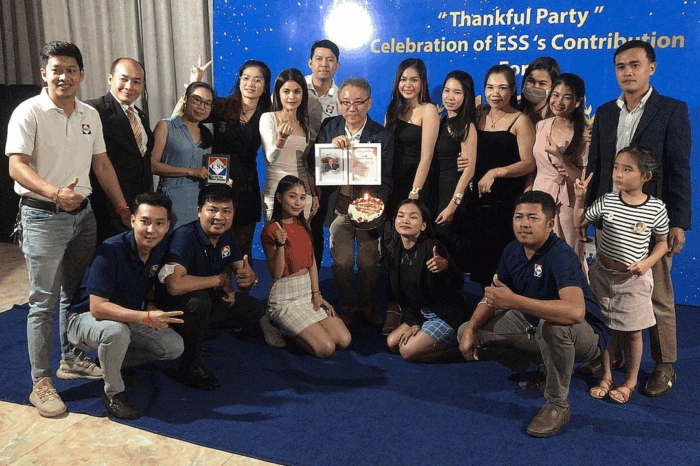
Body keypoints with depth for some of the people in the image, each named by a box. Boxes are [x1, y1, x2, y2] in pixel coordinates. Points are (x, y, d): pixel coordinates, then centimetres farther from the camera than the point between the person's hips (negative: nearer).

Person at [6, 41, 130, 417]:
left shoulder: (90, 115, 10)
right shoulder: (29, 112, -8)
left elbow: (102, 165, 14)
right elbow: (17, 167, -17)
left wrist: (123, 208, 12)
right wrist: (55, 193, -34)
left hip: (83, 214, 6)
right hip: (43, 217, -6)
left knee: (75, 294, 16)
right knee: (44, 301, -2)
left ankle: (71, 359, 32)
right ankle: (41, 383, 8)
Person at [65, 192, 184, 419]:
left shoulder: (161, 249, -8)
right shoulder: (110, 252, -29)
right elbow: (98, 307, -33)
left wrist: (153, 307, -12)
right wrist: (146, 318, -42)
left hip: (128, 317, 6)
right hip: (86, 317, -6)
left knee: (175, 346, -7)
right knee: (116, 332, -39)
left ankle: (112, 361, 13)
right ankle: (113, 392, -12)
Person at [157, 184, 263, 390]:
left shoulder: (227, 237, -3)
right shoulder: (185, 236, -28)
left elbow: (244, 274, -2)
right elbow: (174, 284, -42)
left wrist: (250, 279, -29)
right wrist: (220, 280, -30)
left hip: (208, 299, 7)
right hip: (171, 304, -7)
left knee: (254, 309, -2)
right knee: (198, 300, -38)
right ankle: (190, 367, -16)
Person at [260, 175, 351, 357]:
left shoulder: (303, 224, 9)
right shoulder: (271, 230, -12)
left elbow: (312, 262, 11)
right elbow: (276, 273, -15)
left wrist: (316, 294, 1)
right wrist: (280, 244, -31)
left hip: (308, 292, 7)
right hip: (285, 298, -7)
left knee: (344, 341, -6)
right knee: (326, 348, -17)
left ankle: (289, 327, 13)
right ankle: (277, 325, 5)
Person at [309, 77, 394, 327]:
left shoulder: (382, 136, -7)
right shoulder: (329, 128, 0)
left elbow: (386, 181, -9)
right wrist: (332, 146, -22)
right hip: (339, 205, 2)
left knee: (369, 262, 10)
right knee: (341, 261, 9)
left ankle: (368, 305, 34)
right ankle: (347, 305, 32)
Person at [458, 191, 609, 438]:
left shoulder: (560, 255, -29)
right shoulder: (513, 251, -6)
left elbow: (575, 311, -46)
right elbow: (492, 296, 5)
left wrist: (514, 301, -46)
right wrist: (471, 328, -13)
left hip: (586, 335, -7)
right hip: (534, 325, 7)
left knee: (551, 324, -42)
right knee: (466, 331, 0)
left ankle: (558, 404, -17)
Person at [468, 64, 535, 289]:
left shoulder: (520, 121, -2)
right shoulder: (479, 117, 12)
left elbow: (529, 163, -9)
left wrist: (496, 172, -20)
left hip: (507, 202, -5)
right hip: (479, 200, 5)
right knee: (480, 257, 7)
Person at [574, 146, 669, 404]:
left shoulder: (656, 208, -10)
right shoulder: (607, 202, -5)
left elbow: (662, 242, 2)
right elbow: (579, 223, 5)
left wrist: (647, 262, -14)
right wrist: (580, 198, -9)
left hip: (633, 279, -2)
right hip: (603, 274, 2)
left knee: (632, 332, 9)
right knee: (606, 327, 13)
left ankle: (631, 381, 28)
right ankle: (606, 376, 29)